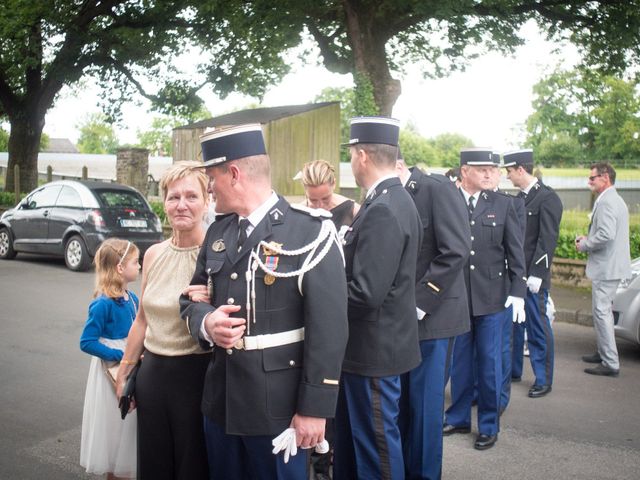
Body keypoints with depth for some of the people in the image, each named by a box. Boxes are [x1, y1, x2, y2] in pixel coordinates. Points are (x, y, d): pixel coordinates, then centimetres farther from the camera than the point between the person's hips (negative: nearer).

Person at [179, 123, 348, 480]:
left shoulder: (311, 232, -13)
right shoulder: (218, 232, 9)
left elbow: (328, 329, -15)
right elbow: (191, 299, 14)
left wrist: (314, 408, -15)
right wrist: (206, 322, -11)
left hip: (277, 407, -6)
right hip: (220, 402, 6)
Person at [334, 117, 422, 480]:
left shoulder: (383, 210, -23)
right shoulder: (394, 200, 8)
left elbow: (366, 294, -26)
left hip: (375, 348, -10)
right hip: (374, 343, 10)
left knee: (377, 441, 7)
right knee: (351, 434, 22)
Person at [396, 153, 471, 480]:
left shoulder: (437, 189, -10)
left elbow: (456, 251, -17)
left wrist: (420, 303, -18)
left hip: (431, 315, -6)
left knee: (424, 404, 3)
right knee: (401, 401, 13)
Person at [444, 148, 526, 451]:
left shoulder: (502, 204, 1)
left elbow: (515, 252, 2)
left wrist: (518, 292, -4)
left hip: (491, 297, 0)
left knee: (489, 363, 7)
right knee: (459, 361, 13)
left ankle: (489, 425, 21)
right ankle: (459, 418, 29)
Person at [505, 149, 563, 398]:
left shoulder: (547, 198, -11)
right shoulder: (519, 197, 13)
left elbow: (548, 240, -16)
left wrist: (535, 275, -19)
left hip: (533, 277, -8)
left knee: (538, 327, 0)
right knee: (513, 323, 14)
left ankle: (543, 380, 10)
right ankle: (513, 369, 27)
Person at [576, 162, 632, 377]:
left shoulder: (606, 202, -19)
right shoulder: (616, 200, 16)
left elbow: (606, 235, -28)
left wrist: (584, 245, -13)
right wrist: (588, 238, 12)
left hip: (606, 267, -11)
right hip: (611, 265, 11)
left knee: (602, 312, -6)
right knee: (603, 310, 19)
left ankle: (611, 363, -2)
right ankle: (604, 353, 31)